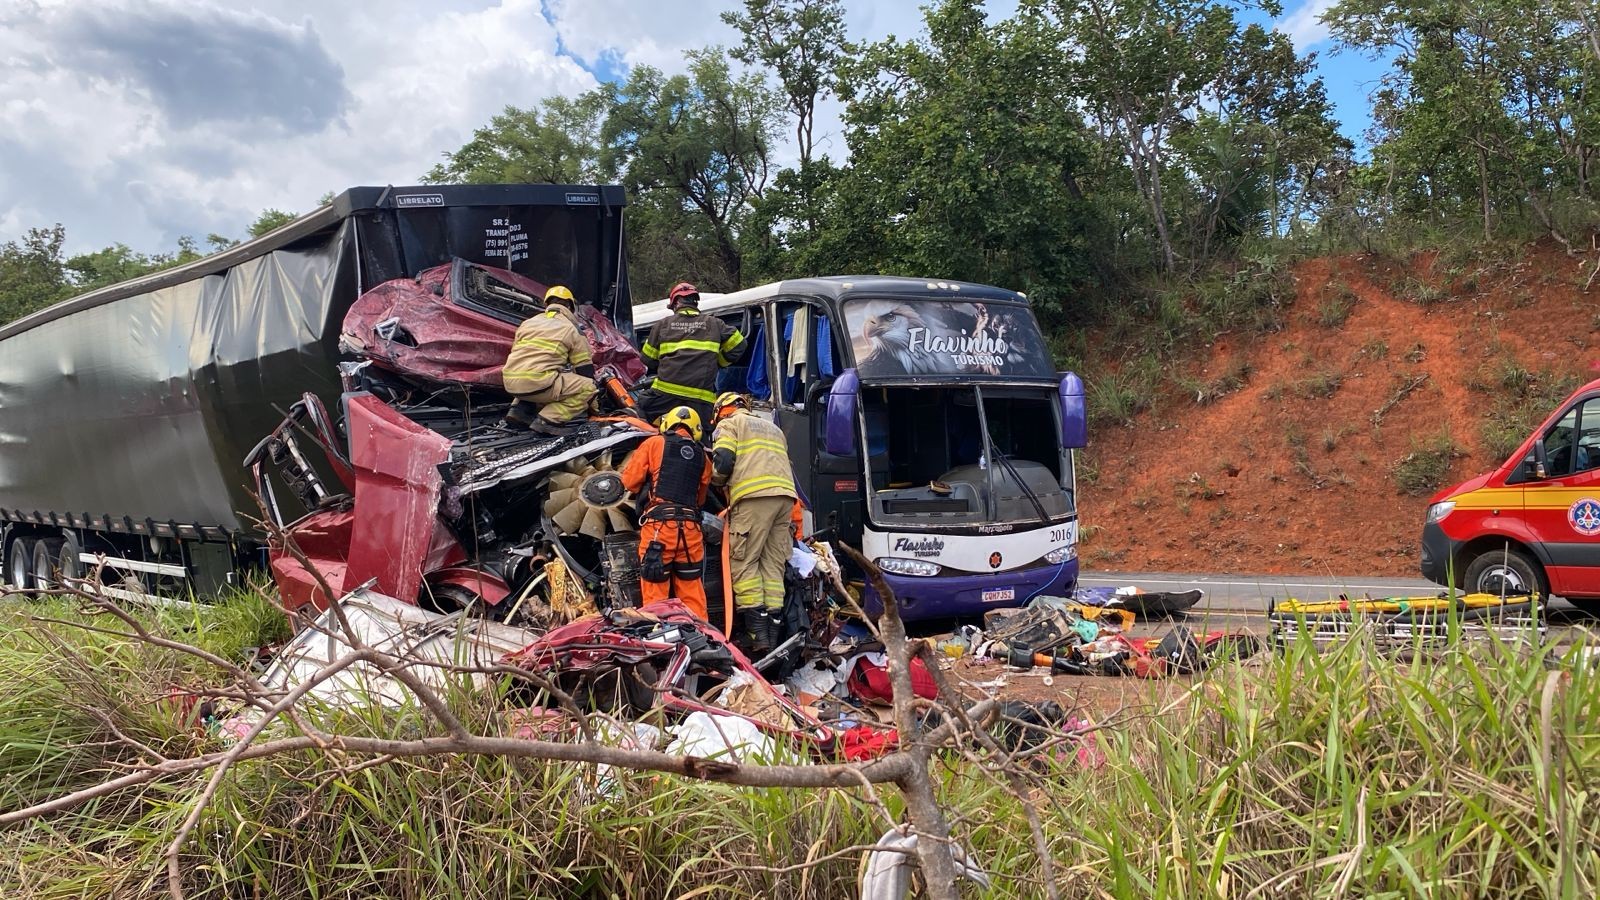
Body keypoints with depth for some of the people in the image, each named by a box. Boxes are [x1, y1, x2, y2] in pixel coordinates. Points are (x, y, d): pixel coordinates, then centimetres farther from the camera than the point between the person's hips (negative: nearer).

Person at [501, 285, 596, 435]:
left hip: (510, 383, 7)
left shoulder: (528, 323, 25)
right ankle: (548, 420, -13)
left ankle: (519, 409, 14)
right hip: (538, 384, -7)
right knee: (588, 387, 2)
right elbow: (585, 370, 13)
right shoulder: (572, 329, 11)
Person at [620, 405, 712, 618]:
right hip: (691, 528, 3)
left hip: (658, 525, -3)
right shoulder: (702, 456, 15)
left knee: (655, 593, 0)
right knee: (692, 595, 11)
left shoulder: (654, 443, 5)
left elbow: (630, 480, 6)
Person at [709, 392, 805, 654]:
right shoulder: (773, 428, 34)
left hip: (754, 497, -6)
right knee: (773, 564, 6)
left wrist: (716, 480, 18)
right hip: (786, 497, 7)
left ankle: (757, 631, -16)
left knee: (743, 563, -6)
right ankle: (774, 629, -1)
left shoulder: (729, 425, 12)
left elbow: (722, 463, -1)